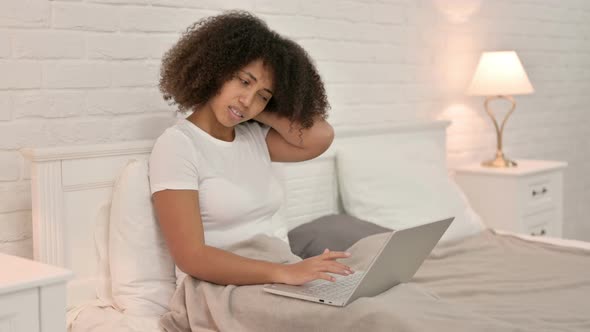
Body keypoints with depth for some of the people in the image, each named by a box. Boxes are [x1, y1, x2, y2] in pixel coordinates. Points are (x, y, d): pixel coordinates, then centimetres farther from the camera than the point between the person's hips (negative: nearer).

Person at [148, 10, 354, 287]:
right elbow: (191, 257, -17)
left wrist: (258, 110, 0)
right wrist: (284, 272, -25)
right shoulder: (176, 145, -9)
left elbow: (320, 137, -6)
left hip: (272, 282, 7)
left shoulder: (255, 136, 12)